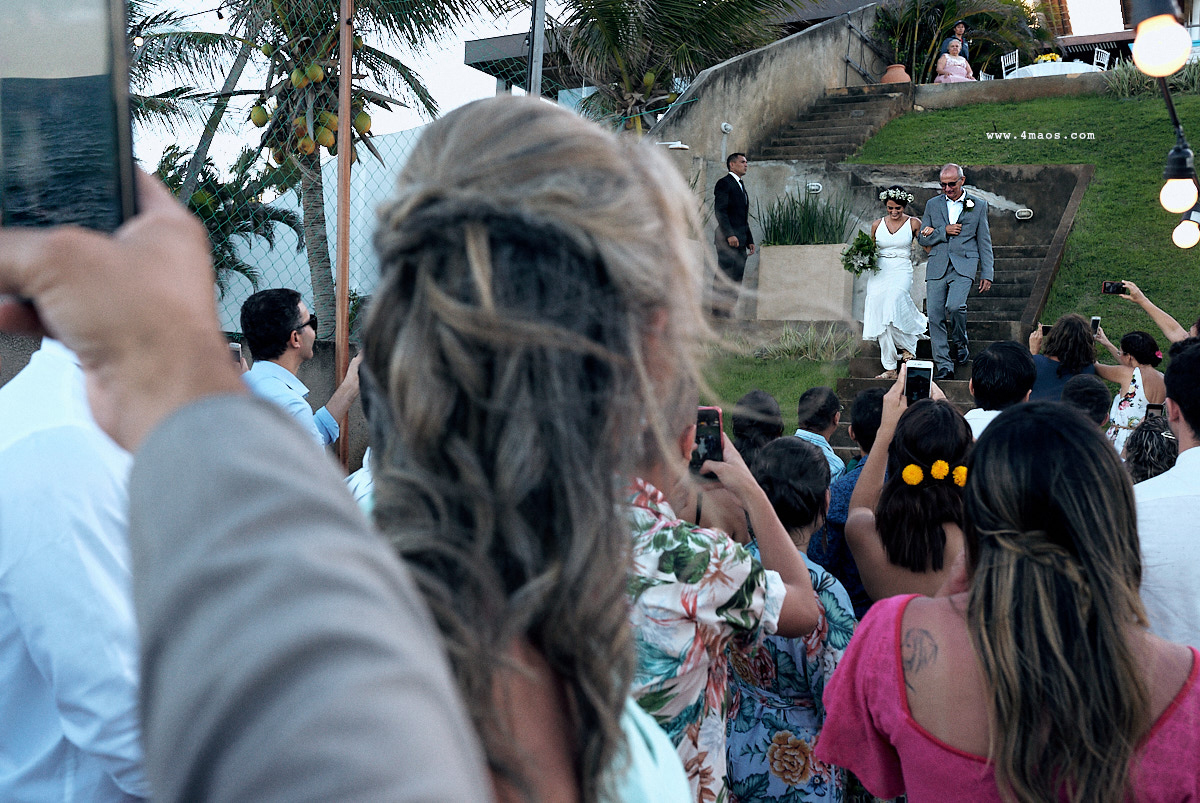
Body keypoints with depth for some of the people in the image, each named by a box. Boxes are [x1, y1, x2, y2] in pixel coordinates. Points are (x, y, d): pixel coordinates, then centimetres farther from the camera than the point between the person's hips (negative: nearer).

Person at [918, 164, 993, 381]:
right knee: (934, 316, -6)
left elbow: (984, 242, 9)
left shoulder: (978, 205, 8)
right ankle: (944, 366, 1)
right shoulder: (932, 204, 13)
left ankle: (961, 344, 4)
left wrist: (987, 274, 4)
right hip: (937, 267, 3)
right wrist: (944, 231, -5)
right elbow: (923, 238, 12)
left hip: (964, 266, -3)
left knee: (954, 305, -25)